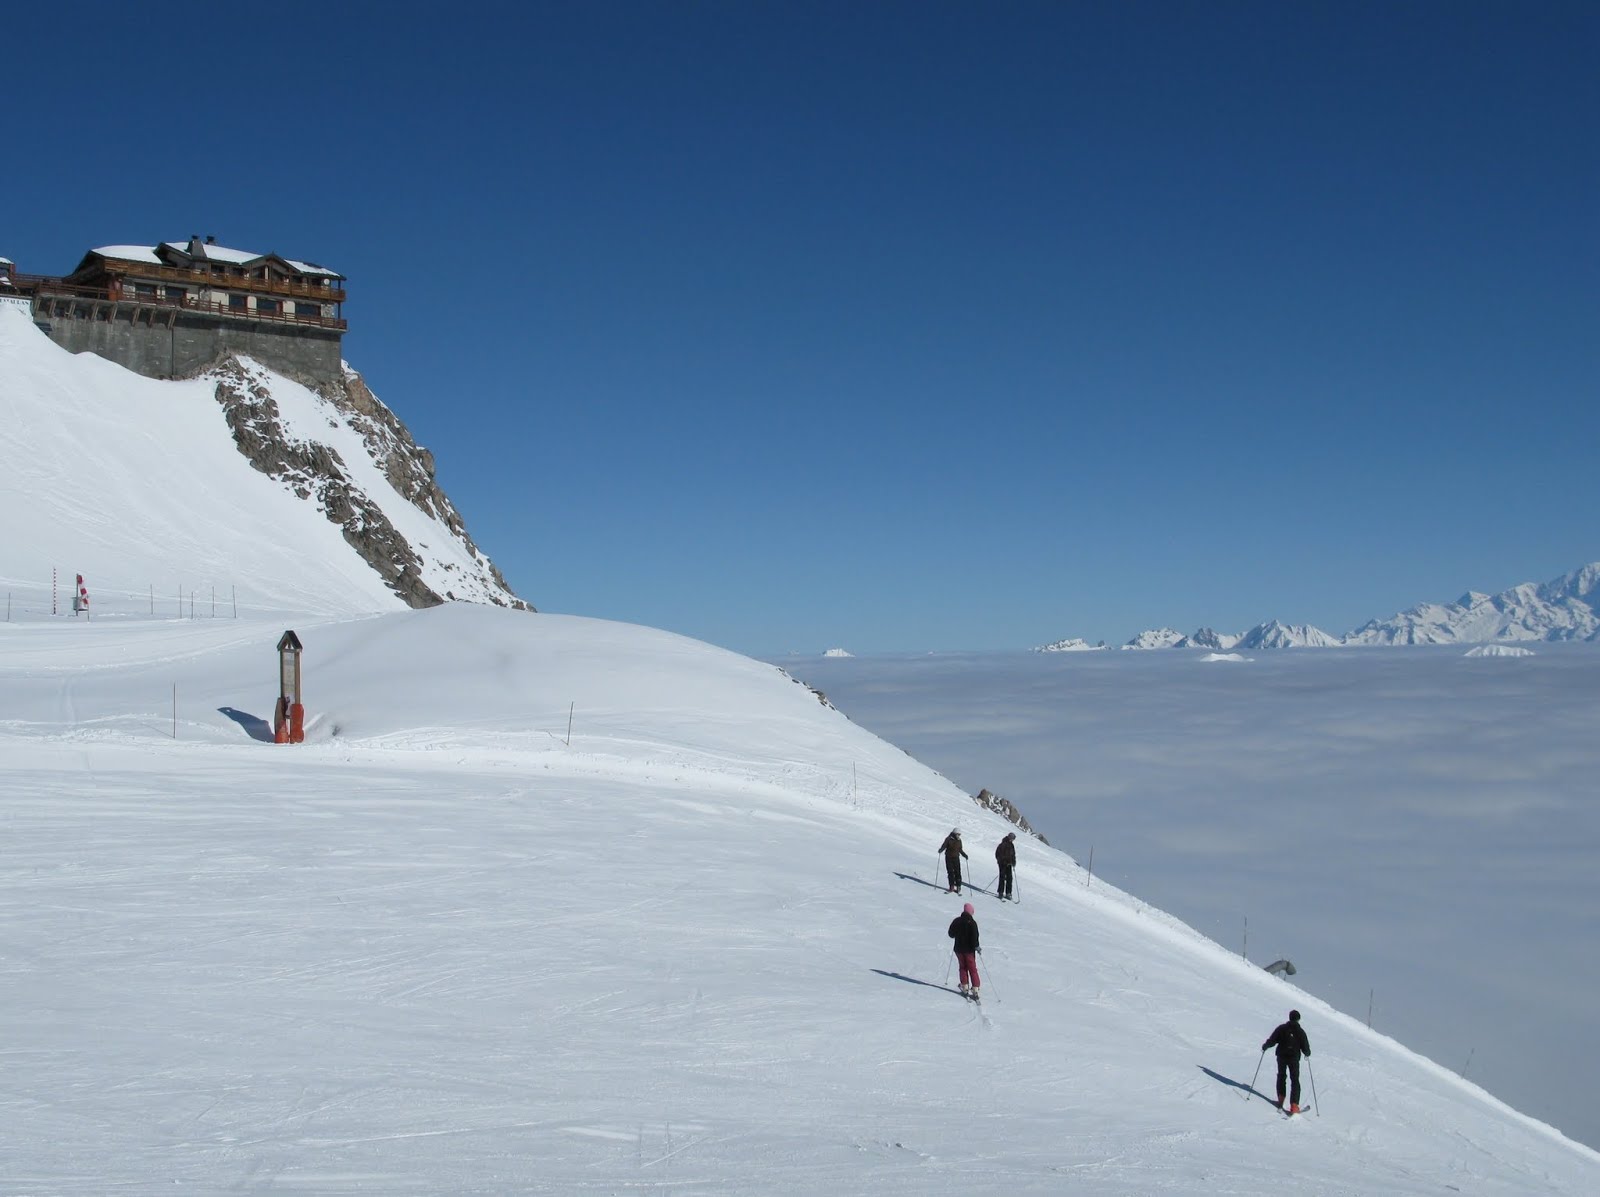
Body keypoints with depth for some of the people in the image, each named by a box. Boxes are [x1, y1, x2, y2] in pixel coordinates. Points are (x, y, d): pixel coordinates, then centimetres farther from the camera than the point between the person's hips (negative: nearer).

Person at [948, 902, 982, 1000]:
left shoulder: (956, 921, -2)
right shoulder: (972, 922, -15)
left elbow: (951, 934, 8)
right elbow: (974, 936, -20)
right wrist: (977, 947, -8)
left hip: (959, 949, 3)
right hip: (969, 949, -3)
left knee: (963, 967, 18)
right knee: (972, 969, 5)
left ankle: (965, 988, 14)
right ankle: (975, 989, -2)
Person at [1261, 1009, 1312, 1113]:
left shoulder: (1282, 1028, -5)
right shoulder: (1300, 1031, -5)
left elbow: (1272, 1040, -4)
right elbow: (1305, 1047, -2)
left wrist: (1265, 1046, 13)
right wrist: (1307, 1053, 20)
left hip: (1281, 1056, 1)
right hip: (1294, 1058, -1)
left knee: (1281, 1076, 21)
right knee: (1295, 1081, 4)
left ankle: (1281, 1100, 20)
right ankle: (1294, 1105, -5)